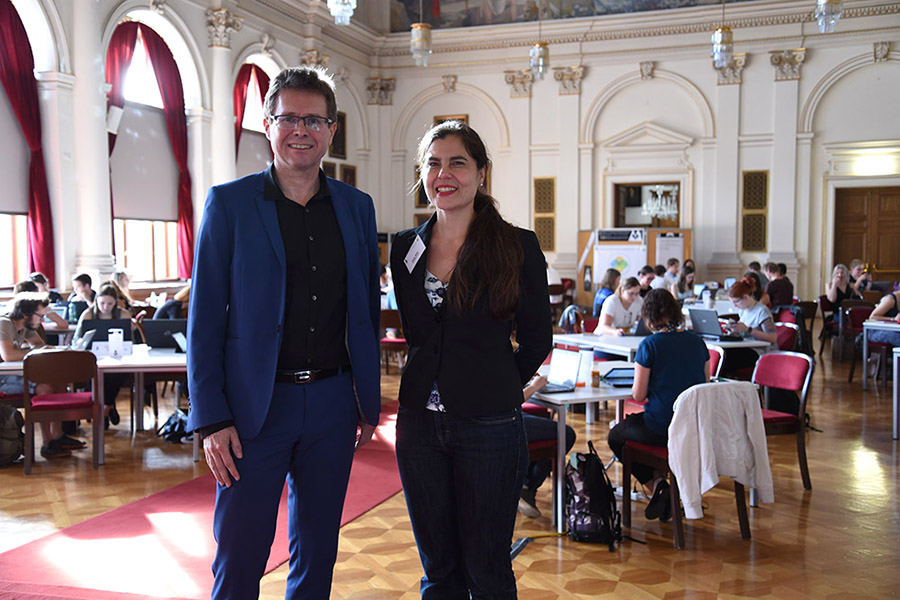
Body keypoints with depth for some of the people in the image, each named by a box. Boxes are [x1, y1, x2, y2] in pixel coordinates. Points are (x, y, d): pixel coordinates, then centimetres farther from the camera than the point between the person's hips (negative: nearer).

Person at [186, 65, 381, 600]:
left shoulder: (357, 207, 6)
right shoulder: (229, 203, -3)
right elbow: (205, 318, -5)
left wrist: (369, 402, 11)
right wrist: (211, 419, -10)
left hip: (332, 403, 3)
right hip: (255, 405, -3)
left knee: (318, 551, 16)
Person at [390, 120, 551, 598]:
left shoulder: (517, 246, -7)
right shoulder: (405, 248, 5)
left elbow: (535, 342, 1)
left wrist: (489, 390, 8)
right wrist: (444, 382, 12)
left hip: (489, 428, -3)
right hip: (419, 423, 4)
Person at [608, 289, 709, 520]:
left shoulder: (649, 345, -14)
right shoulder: (697, 342, 3)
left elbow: (638, 395, -11)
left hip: (661, 429, -6)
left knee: (615, 436, 23)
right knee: (630, 424, 33)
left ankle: (657, 485, 6)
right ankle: (658, 481, 20)